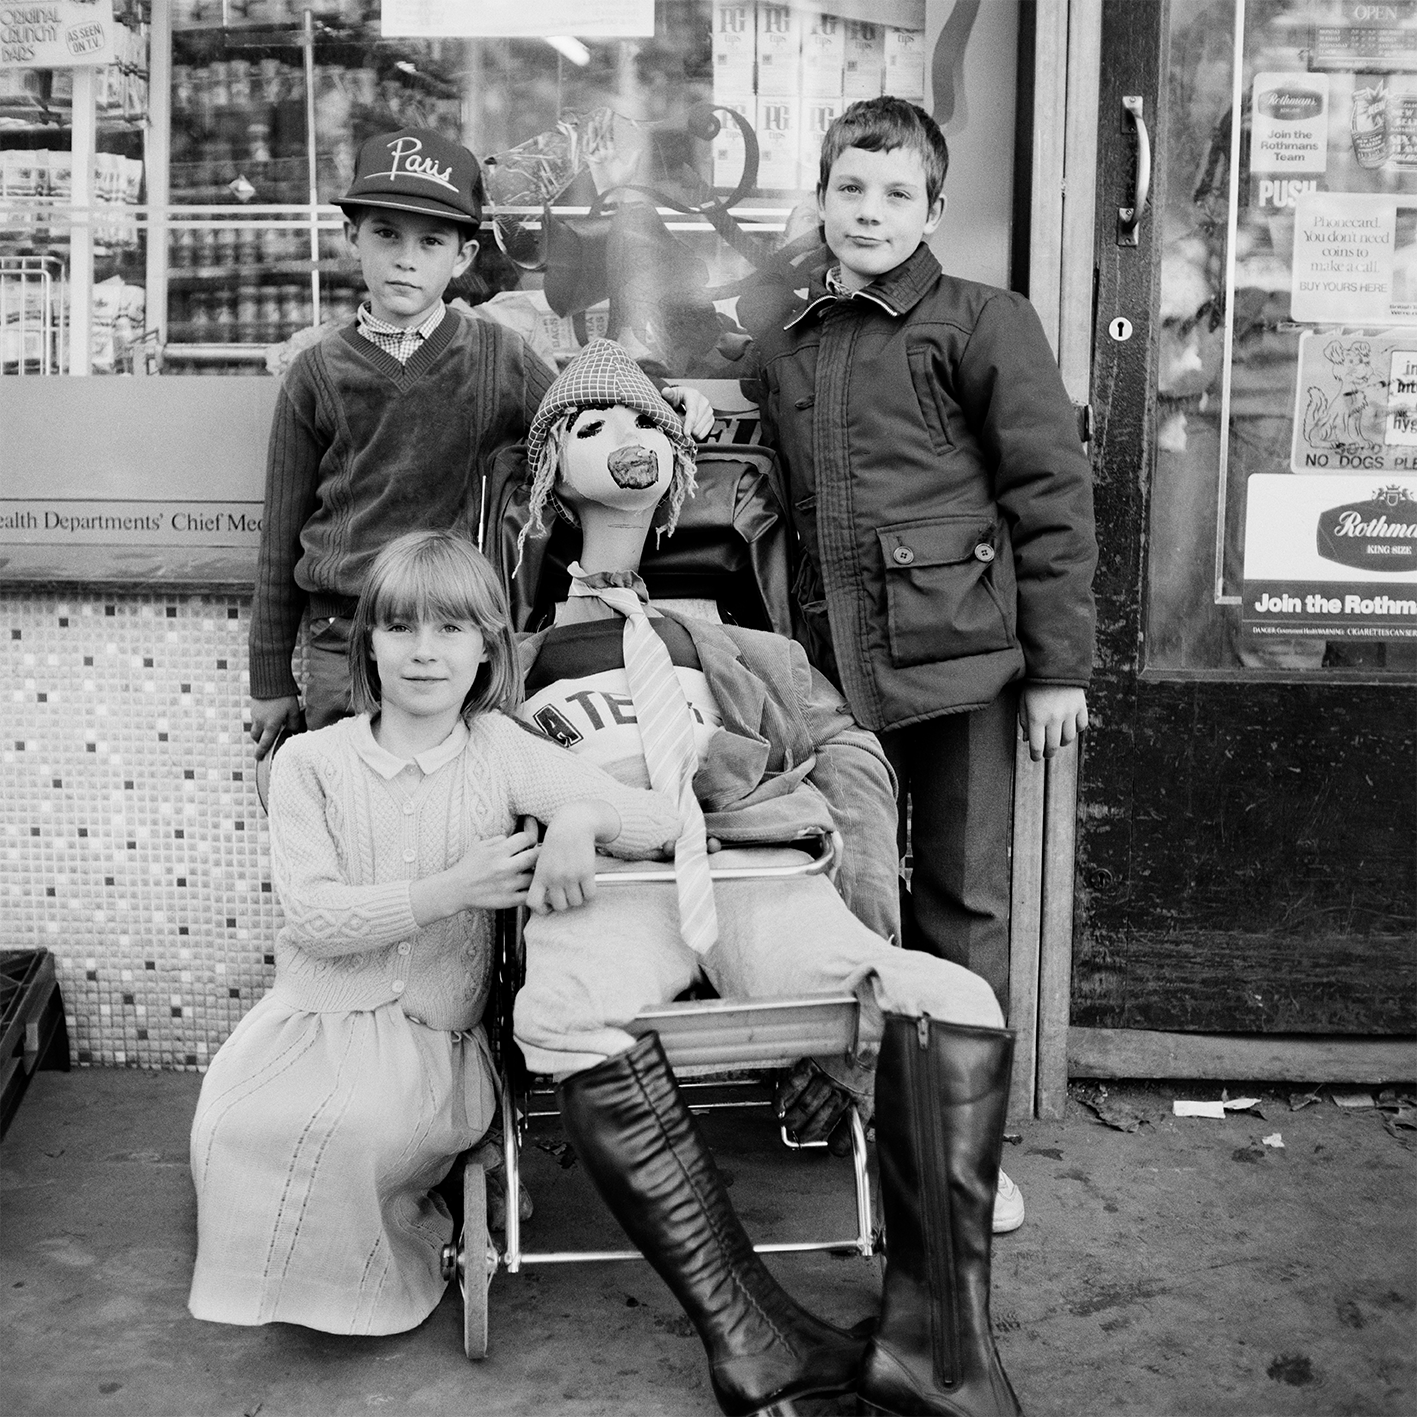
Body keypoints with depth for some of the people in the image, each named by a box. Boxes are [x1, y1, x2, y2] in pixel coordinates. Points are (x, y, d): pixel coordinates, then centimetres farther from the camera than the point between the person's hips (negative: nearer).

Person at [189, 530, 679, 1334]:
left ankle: (384, 1277, 4)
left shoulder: (499, 750, -2)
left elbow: (663, 820, -8)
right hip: (312, 1017, 2)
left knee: (356, 1124, -30)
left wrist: (580, 819, -31)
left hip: (436, 1035, -1)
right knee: (234, 1126, -24)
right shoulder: (311, 761, -1)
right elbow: (311, 915, -12)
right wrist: (448, 890, -24)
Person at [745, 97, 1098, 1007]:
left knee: (962, 903, 4)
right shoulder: (781, 352, 16)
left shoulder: (982, 323, 0)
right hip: (831, 667, 5)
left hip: (956, 659, -4)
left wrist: (1059, 667, -7)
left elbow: (1053, 497, -4)